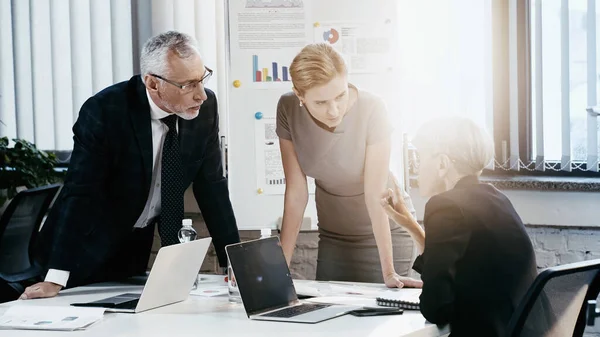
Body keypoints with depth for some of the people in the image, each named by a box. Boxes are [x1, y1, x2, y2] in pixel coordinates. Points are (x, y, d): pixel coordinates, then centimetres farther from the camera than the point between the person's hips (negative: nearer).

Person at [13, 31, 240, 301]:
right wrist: (55, 279, -34)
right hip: (88, 249, -4)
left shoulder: (205, 107, -11)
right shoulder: (104, 111, -26)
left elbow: (212, 188, -4)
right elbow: (80, 193, -29)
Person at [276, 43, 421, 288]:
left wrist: (389, 273, -28)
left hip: (384, 234, -3)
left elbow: (375, 194, -26)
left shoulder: (371, 110, -26)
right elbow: (296, 193, -14)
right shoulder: (288, 110, -18)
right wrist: (281, 264, -17)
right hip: (332, 237, 3)